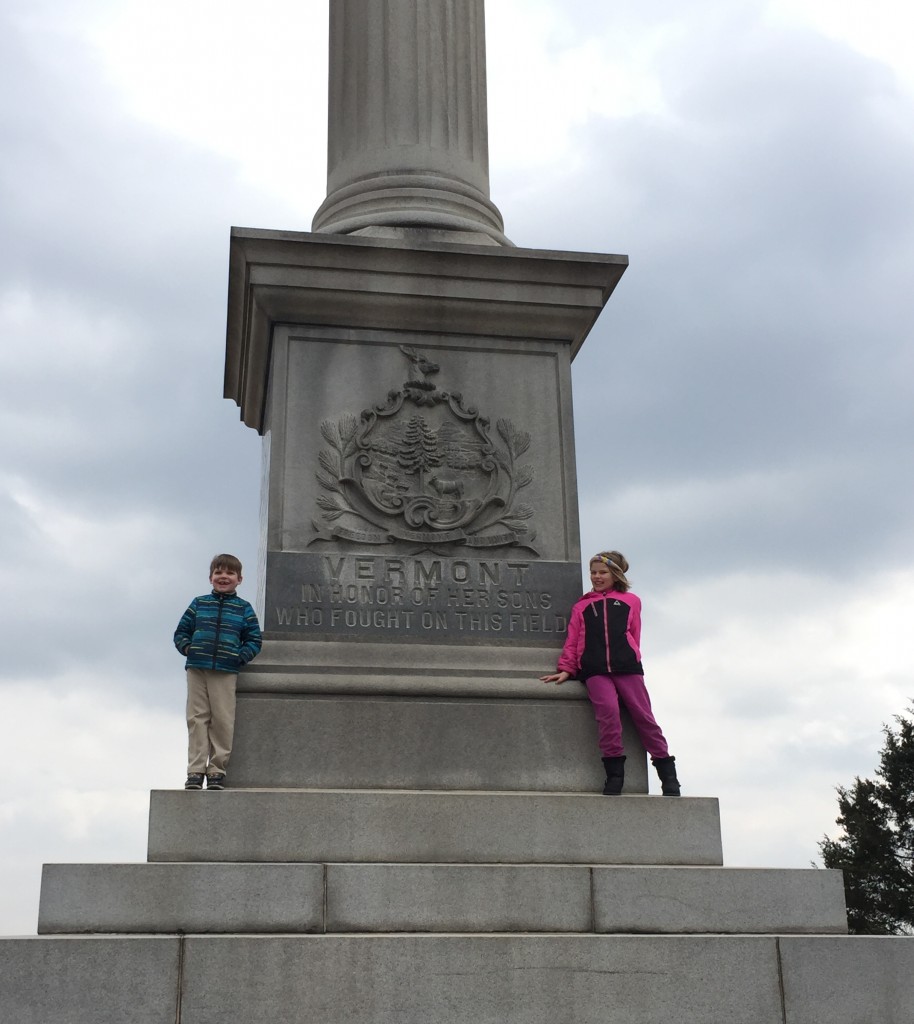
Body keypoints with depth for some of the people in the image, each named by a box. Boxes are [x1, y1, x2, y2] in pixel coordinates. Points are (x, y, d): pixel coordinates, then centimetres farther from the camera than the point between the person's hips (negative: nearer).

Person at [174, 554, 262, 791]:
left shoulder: (244, 609, 8)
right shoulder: (198, 604, 12)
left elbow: (254, 640, 7)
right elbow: (181, 632, 14)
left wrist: (240, 656, -8)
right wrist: (187, 647, -4)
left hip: (226, 672, -1)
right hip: (197, 669, 1)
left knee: (223, 721, -2)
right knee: (197, 719, 1)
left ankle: (217, 771, 5)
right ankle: (195, 771, 3)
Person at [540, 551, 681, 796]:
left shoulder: (630, 601, 22)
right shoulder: (582, 606, 25)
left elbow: (634, 636, 17)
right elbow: (572, 641, 18)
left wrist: (630, 659, 5)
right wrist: (566, 670, 6)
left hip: (626, 667, 0)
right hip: (594, 670, 0)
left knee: (643, 715, -7)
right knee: (608, 711, -24)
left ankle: (668, 775, 0)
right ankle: (614, 773, -18)